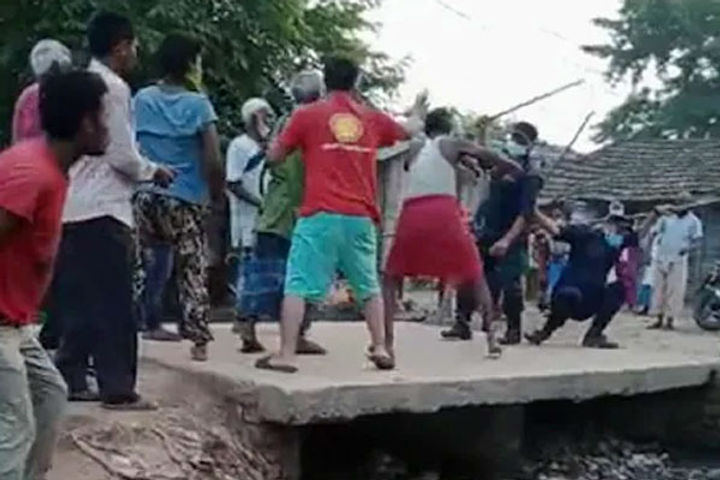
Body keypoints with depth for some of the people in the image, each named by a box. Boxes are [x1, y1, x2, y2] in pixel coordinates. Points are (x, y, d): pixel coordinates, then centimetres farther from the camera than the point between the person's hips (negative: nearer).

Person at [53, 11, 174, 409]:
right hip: (102, 210, -9)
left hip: (72, 207, 9)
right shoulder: (114, 87, -10)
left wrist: (142, 169, 21)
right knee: (113, 304, -3)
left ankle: (71, 379, 17)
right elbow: (121, 155, -14)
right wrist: (153, 172, 4)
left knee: (78, 301, 12)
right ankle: (117, 389, 0)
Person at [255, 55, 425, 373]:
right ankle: (380, 349, 19)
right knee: (369, 287, 18)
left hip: (320, 216, -3)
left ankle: (286, 355, -5)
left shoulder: (307, 115, 2)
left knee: (298, 285, -1)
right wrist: (417, 117, 54)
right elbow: (408, 131, 32)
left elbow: (274, 157, 8)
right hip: (361, 218, 3)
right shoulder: (373, 119, 12)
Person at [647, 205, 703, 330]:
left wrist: (688, 248, -23)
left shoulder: (693, 221, -1)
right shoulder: (666, 218, 9)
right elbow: (653, 232, 11)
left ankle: (670, 320, 2)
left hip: (678, 261, -4)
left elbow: (697, 240, -6)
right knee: (658, 289, 7)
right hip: (661, 259, 4)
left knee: (675, 291, -6)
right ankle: (659, 319, 16)